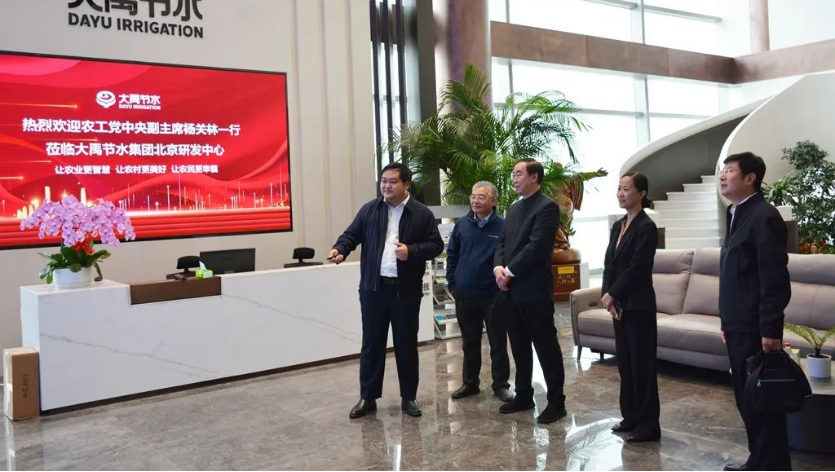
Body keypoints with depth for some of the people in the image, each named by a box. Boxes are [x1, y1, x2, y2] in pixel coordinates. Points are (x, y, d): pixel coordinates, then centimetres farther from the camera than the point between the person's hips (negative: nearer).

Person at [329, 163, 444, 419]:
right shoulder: (369, 210, 6)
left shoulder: (422, 214, 0)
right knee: (371, 343, 8)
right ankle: (367, 397, 19)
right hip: (373, 287, 2)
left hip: (406, 289, -1)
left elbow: (436, 245, -1)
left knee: (406, 344, 9)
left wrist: (412, 251, -17)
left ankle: (409, 397, 22)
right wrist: (340, 250, -16)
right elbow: (352, 234, 5)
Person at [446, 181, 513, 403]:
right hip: (465, 296, 4)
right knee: (470, 343, 15)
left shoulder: (503, 226, -9)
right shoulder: (462, 225, 3)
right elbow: (451, 255, 10)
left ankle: (501, 385, 19)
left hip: (493, 295, -3)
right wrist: (453, 283, 6)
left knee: (498, 343, 7)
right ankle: (470, 383, 28)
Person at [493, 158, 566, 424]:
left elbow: (536, 247, -19)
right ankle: (524, 395, 26)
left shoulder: (547, 207, -10)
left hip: (534, 289, -8)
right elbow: (503, 242, 14)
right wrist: (499, 268, -5)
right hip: (512, 289, 8)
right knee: (519, 345, 14)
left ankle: (556, 402, 9)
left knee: (546, 345, 0)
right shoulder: (514, 209, 17)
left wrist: (510, 272, -15)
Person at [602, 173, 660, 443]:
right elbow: (609, 264, 9)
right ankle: (630, 417, 24)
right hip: (619, 304, 8)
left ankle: (648, 426, 7)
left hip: (638, 305, -8)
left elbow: (636, 269, -17)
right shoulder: (618, 226, 13)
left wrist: (612, 295, -11)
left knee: (642, 364, -2)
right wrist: (607, 295, -5)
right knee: (625, 362, 13)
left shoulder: (646, 227, -12)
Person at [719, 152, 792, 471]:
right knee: (747, 400, 16)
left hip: (756, 330, -9)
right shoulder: (737, 215, 14)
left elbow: (775, 280, -19)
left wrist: (770, 330, -21)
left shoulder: (764, 217, -14)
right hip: (739, 328, 9)